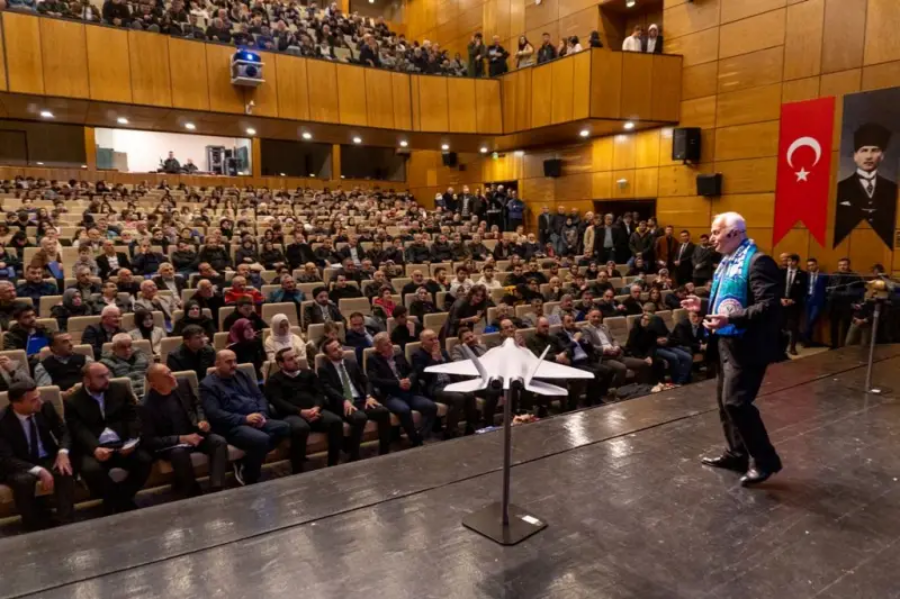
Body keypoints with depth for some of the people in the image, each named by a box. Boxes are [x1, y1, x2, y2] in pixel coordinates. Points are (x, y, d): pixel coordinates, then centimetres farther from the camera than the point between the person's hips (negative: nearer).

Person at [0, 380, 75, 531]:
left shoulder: (46, 407, -8)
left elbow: (64, 432, 2)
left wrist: (63, 453, -20)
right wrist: (38, 471, -35)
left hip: (47, 459, 2)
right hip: (19, 466, -2)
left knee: (65, 473, -30)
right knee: (23, 481, -35)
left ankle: (64, 523, -26)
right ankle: (40, 526, -17)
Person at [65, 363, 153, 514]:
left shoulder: (121, 390, 13)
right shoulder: (73, 402, 5)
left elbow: (133, 417, 6)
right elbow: (79, 431, -8)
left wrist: (132, 441, -13)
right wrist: (95, 449, -27)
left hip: (121, 445, 2)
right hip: (92, 449, -2)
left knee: (145, 460, -24)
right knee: (91, 469, -33)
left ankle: (119, 501, -8)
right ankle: (121, 503, -14)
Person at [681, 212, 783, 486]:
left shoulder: (757, 261, -17)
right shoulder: (727, 262, 13)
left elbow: (769, 305, -25)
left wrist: (731, 318, -33)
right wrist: (704, 304, 10)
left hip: (746, 345, -10)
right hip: (727, 342, 10)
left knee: (735, 402, -12)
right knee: (725, 401, 15)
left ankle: (765, 460, 5)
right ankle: (737, 454, 30)